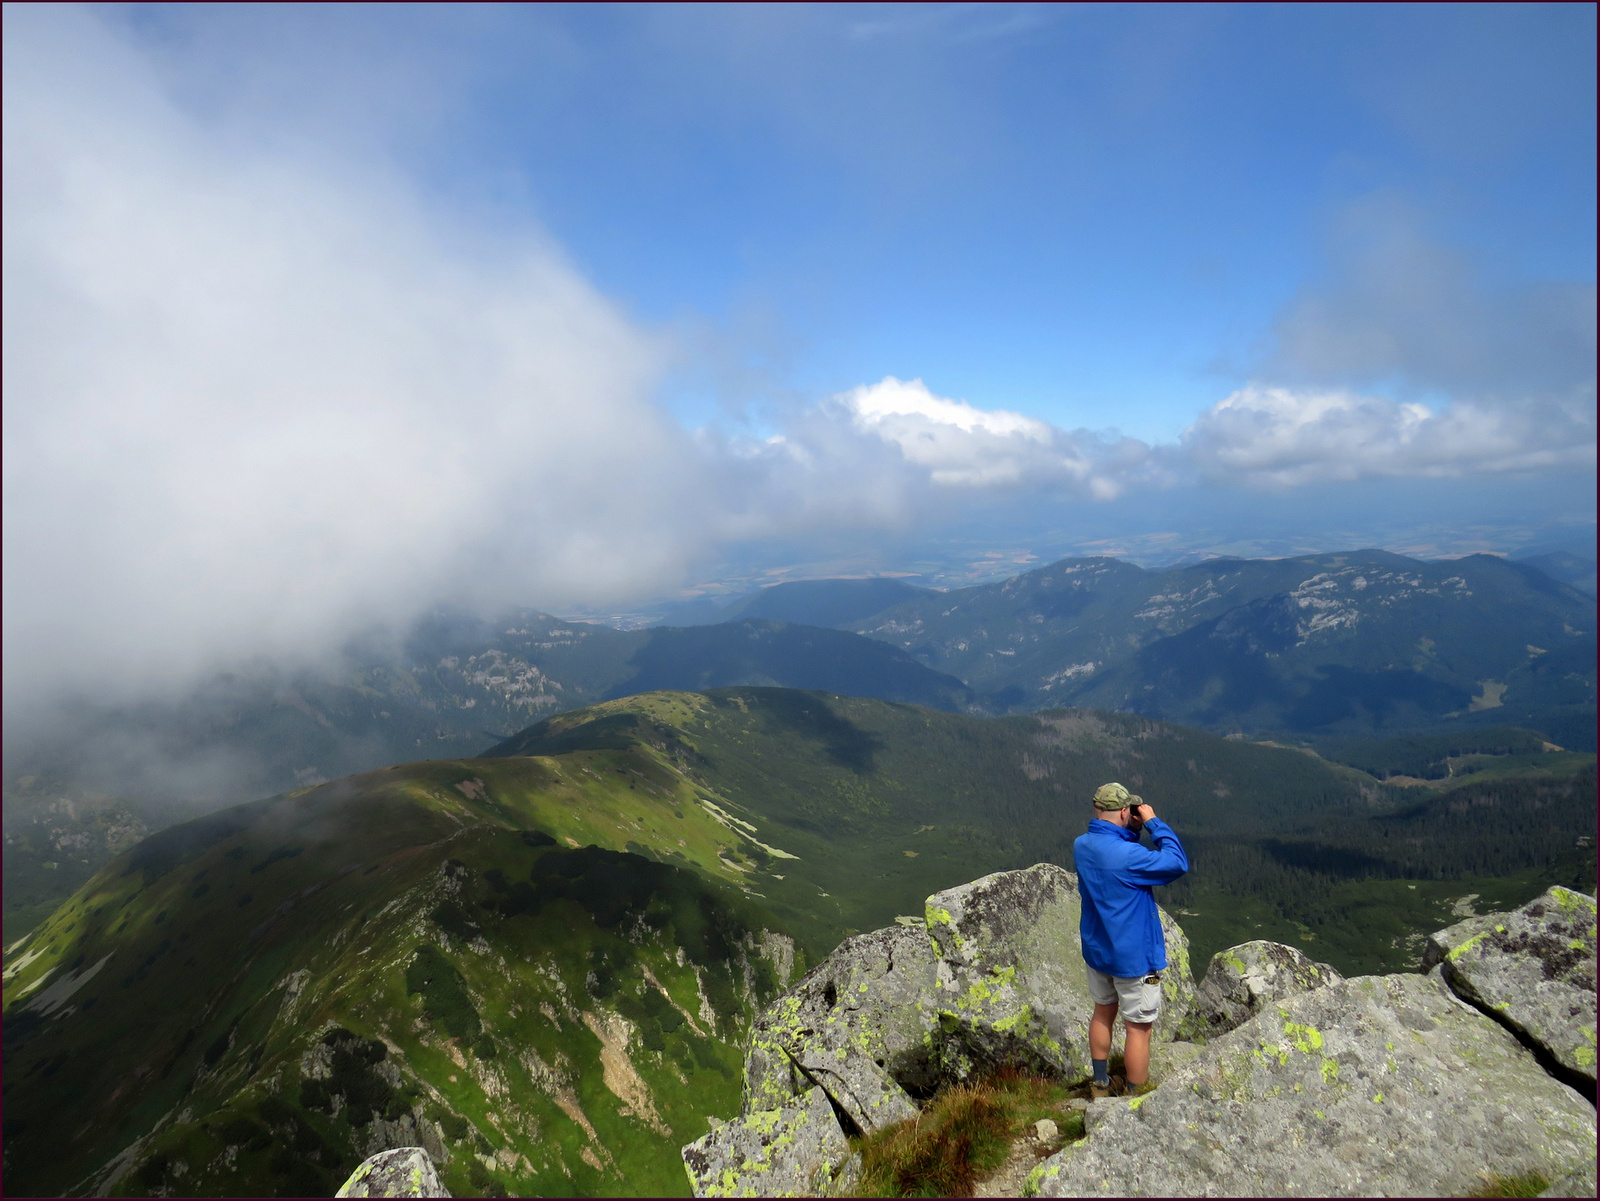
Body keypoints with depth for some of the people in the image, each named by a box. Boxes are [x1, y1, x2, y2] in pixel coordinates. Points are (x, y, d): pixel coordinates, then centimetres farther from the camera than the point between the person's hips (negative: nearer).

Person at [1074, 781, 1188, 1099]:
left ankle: (1101, 1084, 38)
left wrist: (1132, 830, -5)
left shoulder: (1081, 846, -7)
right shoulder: (1126, 855, -31)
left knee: (1103, 1012, 23)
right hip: (1133, 957, -7)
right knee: (1139, 1028, 9)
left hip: (1096, 950, 8)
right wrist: (1154, 822, -16)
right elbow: (1177, 863, -21)